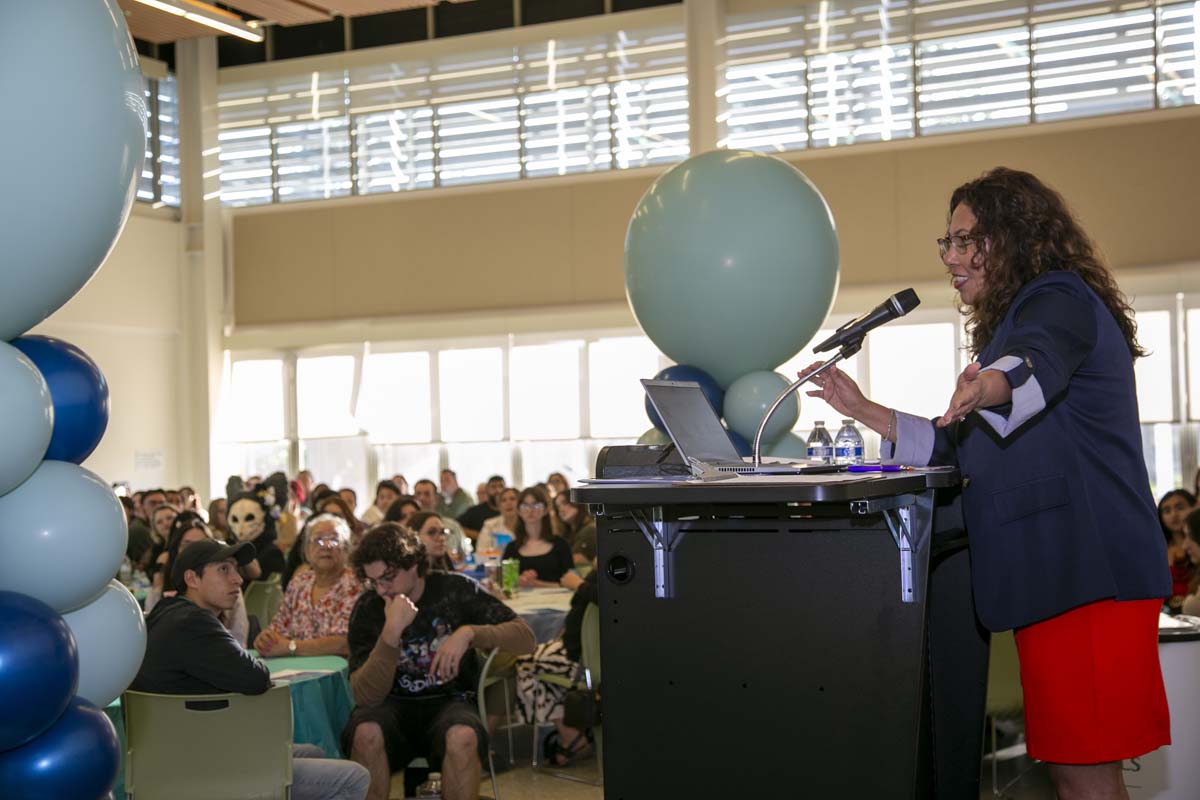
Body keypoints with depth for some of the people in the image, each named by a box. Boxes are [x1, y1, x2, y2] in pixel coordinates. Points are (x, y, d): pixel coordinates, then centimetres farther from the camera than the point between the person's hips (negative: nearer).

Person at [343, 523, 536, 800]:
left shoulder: (456, 590, -3)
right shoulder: (367, 609, -4)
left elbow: (526, 638, -6)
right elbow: (364, 696, -15)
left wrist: (469, 632, -22)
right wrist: (391, 632, -26)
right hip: (395, 706, 1)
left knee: (462, 737, -35)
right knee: (366, 732, -33)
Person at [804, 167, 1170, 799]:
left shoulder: (1060, 301, -5)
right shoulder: (1015, 322, 26)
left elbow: (1035, 366, -31)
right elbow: (962, 449, 28)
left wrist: (987, 385, -52)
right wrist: (864, 411, 19)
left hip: (1086, 570, -10)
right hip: (1052, 574, 10)